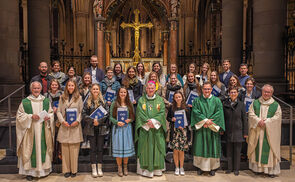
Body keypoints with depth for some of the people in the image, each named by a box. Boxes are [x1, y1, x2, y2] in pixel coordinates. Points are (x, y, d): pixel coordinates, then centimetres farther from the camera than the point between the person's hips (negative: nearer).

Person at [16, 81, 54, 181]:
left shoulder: (46, 101, 7)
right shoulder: (25, 102, -1)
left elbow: (51, 113, 13)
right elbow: (20, 115, 0)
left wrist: (48, 117, -9)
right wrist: (31, 116, -15)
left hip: (43, 131, 2)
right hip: (30, 131, -2)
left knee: (43, 148, 5)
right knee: (30, 149, 0)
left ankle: (44, 169, 18)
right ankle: (29, 171, 11)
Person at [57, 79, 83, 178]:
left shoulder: (79, 97, 4)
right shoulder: (62, 97, 10)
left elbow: (81, 111, 2)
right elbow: (59, 111, 7)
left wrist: (77, 121, -13)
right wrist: (62, 121, -8)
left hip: (75, 126, -2)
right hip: (64, 126, 2)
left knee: (74, 149, 2)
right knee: (65, 149, 5)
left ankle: (74, 170, 13)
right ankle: (66, 170, 16)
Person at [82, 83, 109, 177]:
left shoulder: (103, 101, 3)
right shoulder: (87, 102, 3)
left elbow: (106, 113, -2)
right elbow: (84, 114, -2)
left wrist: (99, 121, -14)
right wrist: (92, 120, -14)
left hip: (101, 128, 0)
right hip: (91, 128, 0)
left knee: (100, 148, 6)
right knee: (93, 148, 5)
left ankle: (99, 168, 17)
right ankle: (94, 169, 14)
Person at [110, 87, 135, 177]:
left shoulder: (130, 104, 7)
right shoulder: (114, 104, 1)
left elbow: (133, 116, 10)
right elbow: (111, 117, -1)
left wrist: (129, 120, -10)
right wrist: (117, 122, -16)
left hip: (127, 128, 2)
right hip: (117, 128, -2)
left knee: (127, 147, 5)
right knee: (118, 147, 1)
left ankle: (125, 167, 23)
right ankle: (119, 168, 17)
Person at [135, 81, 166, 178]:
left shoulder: (160, 99, 8)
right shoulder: (141, 100, 5)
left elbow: (162, 112, -1)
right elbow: (140, 113, -3)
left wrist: (153, 121, -13)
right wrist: (148, 122, -15)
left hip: (157, 129, 1)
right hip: (145, 128, -1)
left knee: (157, 148, 3)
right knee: (145, 148, 0)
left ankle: (157, 169, 14)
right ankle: (145, 169, 8)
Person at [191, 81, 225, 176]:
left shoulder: (217, 101, 6)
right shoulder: (197, 100, 6)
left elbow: (219, 113, -3)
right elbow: (196, 112, -5)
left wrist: (209, 122, -13)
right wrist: (205, 120, -15)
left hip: (213, 129, 0)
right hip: (200, 128, 0)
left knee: (212, 147, 3)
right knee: (200, 147, 2)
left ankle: (212, 167, 14)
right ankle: (201, 167, 13)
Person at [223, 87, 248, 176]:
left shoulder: (241, 104, -1)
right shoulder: (225, 104, 2)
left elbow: (244, 119, 0)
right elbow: (223, 118, 7)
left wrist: (245, 132, -2)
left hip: (238, 131, -1)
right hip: (228, 131, 2)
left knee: (237, 151, 7)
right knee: (229, 151, 10)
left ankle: (236, 169, 20)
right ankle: (229, 168, 23)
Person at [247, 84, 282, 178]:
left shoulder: (276, 105, 4)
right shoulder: (255, 103, 7)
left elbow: (277, 117, -5)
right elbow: (251, 114, 0)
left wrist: (266, 122, -15)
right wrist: (258, 121, -16)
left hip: (270, 132, -1)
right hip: (257, 132, 1)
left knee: (269, 149, 1)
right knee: (257, 149, 5)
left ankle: (271, 170, 11)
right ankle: (257, 167, 15)